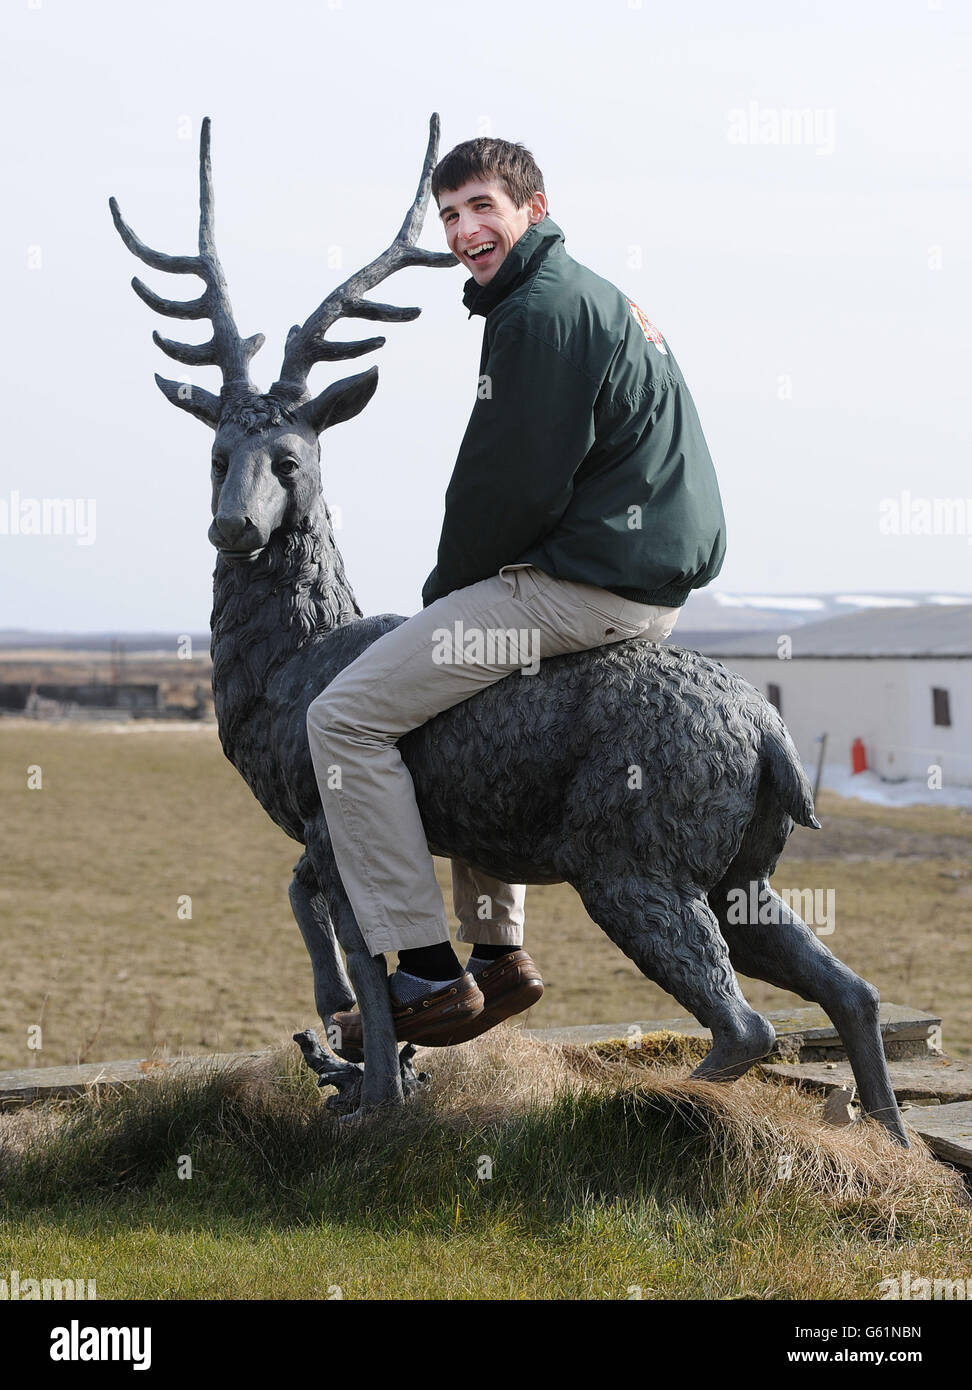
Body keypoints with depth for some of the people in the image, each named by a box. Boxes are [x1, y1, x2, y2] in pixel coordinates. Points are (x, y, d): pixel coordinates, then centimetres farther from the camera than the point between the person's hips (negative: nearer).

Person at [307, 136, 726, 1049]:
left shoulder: (542, 311, -13)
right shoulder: (592, 297, 21)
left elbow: (512, 487, -16)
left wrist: (444, 593, 0)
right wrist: (462, 600, 20)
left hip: (589, 587, -11)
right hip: (654, 579, 11)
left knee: (347, 716, -11)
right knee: (463, 695, 32)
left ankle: (429, 975, -10)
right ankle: (498, 952, 29)